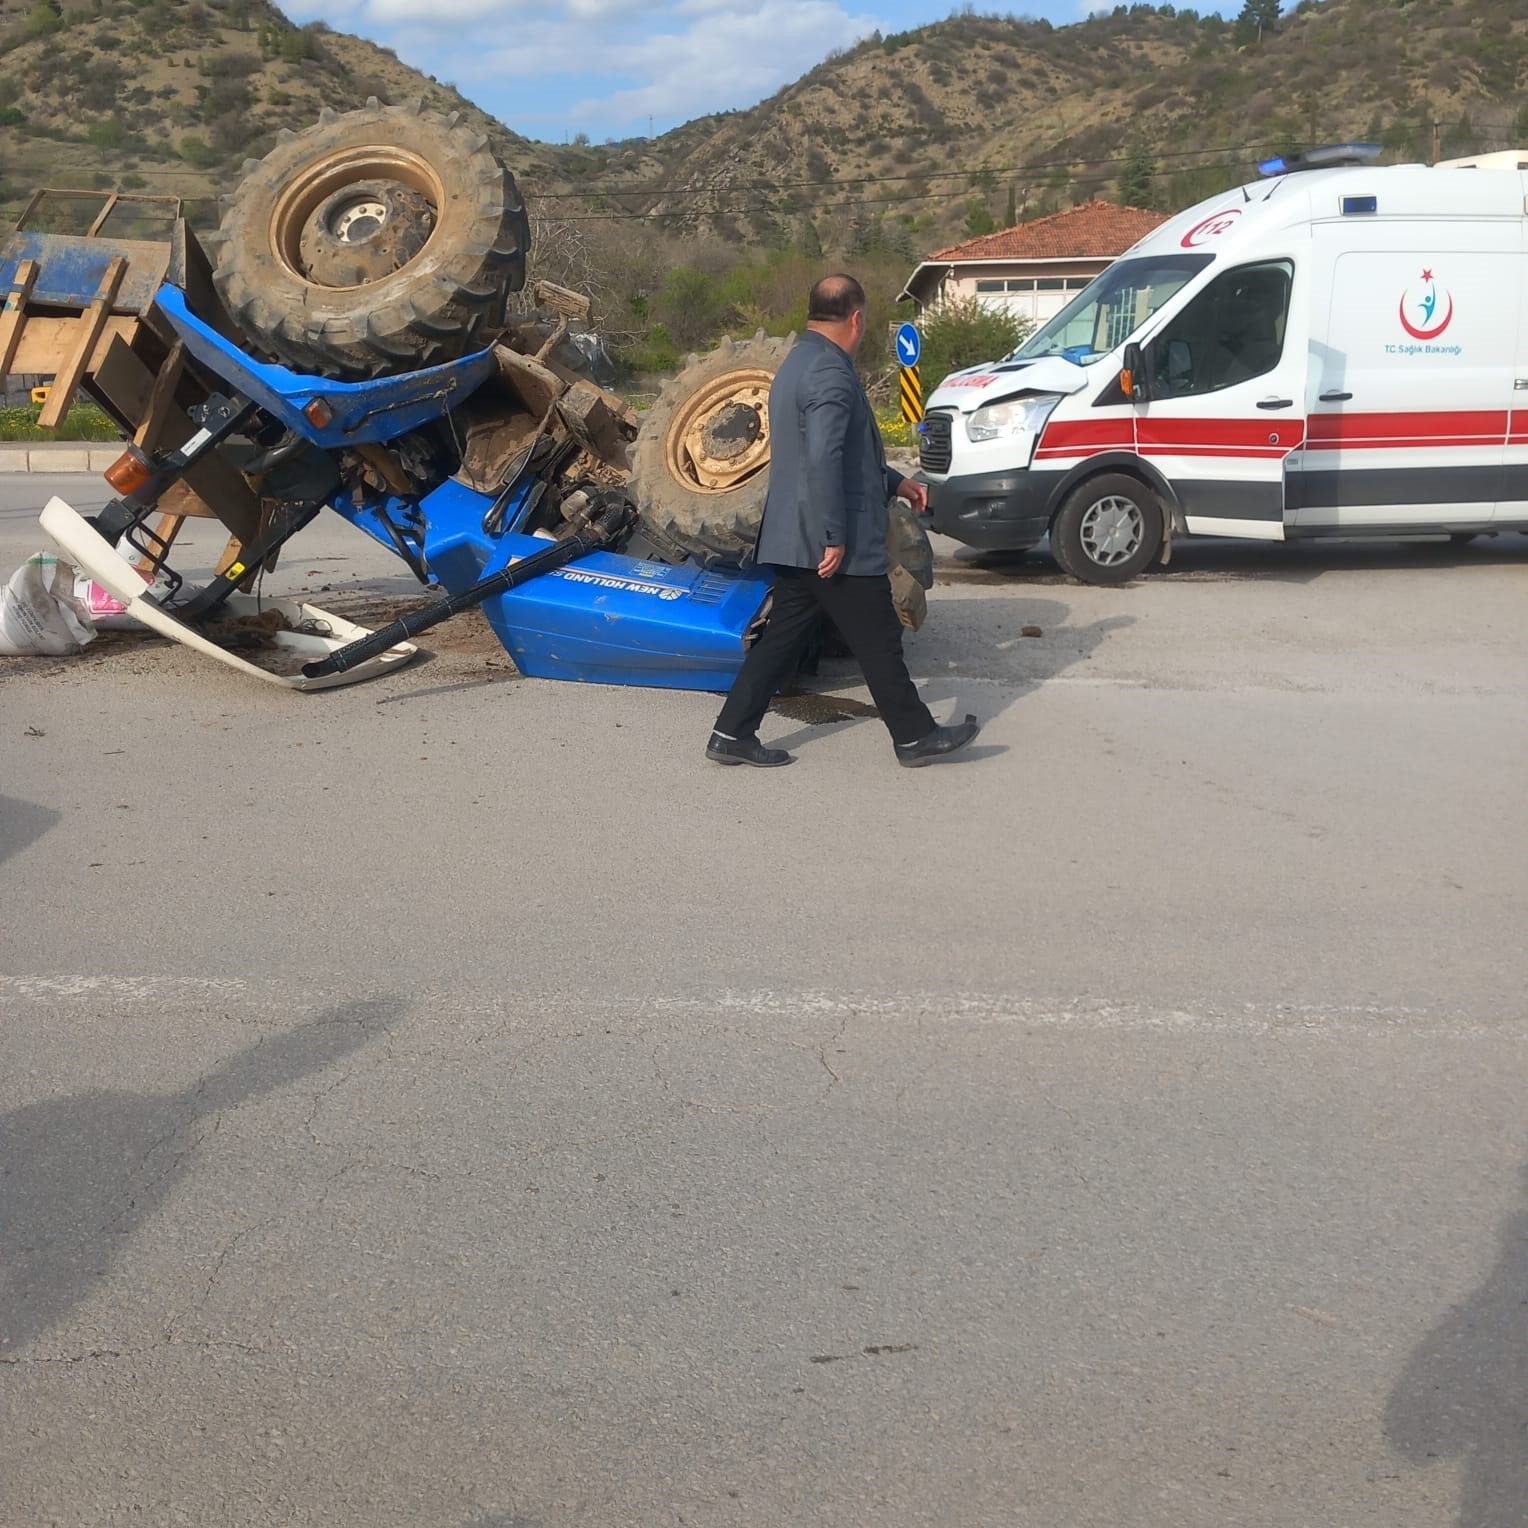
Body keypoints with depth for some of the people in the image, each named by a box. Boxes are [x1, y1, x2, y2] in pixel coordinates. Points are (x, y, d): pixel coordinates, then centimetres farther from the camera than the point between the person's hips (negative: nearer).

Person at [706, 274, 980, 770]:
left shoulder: (798, 363, 17)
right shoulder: (830, 373, -17)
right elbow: (823, 462, -26)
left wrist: (894, 482, 28)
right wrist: (835, 537, -24)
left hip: (794, 540, 10)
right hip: (832, 543, -10)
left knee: (784, 636, 12)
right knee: (878, 642, 2)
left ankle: (732, 735, 12)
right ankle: (915, 737, 13)